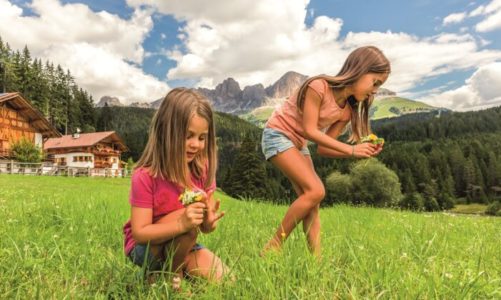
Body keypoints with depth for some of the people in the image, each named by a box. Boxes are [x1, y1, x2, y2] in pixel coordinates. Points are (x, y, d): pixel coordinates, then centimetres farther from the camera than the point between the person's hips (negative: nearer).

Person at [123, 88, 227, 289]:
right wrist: (181, 224, -40)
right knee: (185, 219, -33)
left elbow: (204, 227, -3)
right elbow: (139, 233, -25)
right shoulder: (145, 176, -24)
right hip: (144, 248, -4)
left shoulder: (202, 171, -10)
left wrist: (209, 222, -28)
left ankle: (175, 266, 11)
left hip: (182, 246, 5)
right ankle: (171, 274, -7)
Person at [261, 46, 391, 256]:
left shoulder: (347, 111, 0)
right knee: (315, 191, -19)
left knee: (312, 203, -2)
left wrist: (359, 153, -13)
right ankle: (273, 246, -8)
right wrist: (350, 149, -22)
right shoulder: (319, 86, -21)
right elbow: (309, 130, -23)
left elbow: (324, 148, 0)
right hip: (278, 135, -8)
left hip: (298, 144, 8)